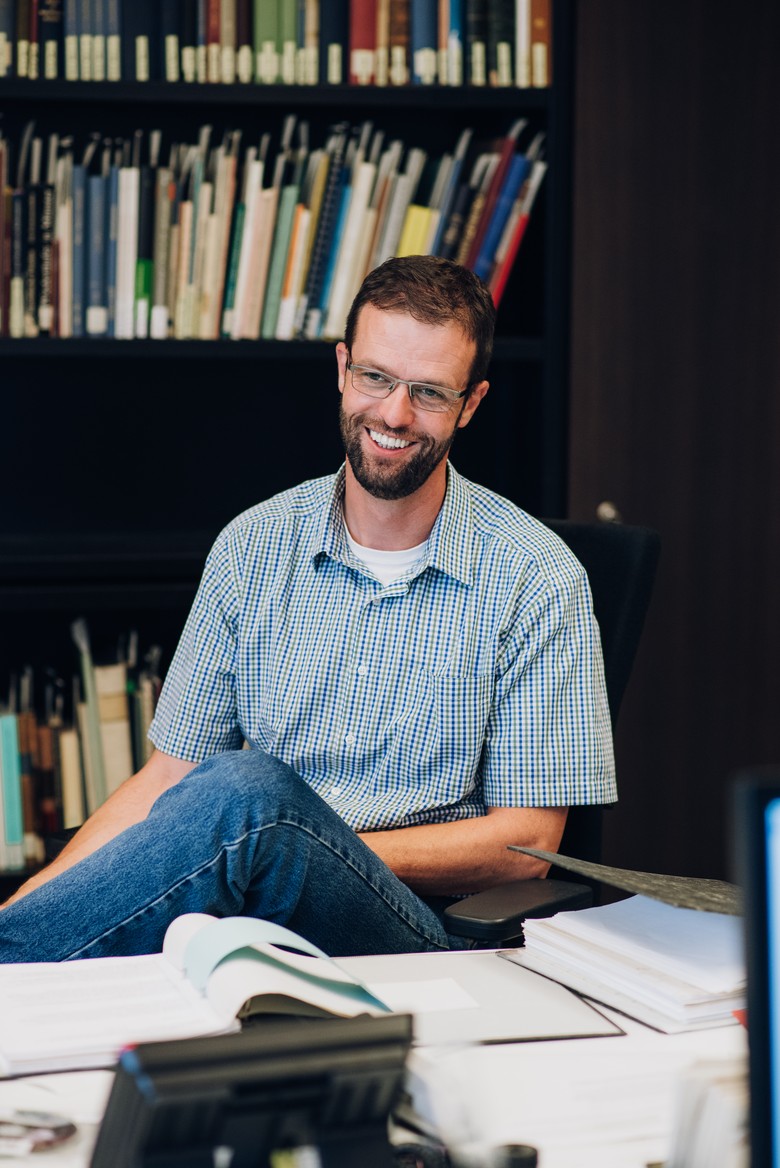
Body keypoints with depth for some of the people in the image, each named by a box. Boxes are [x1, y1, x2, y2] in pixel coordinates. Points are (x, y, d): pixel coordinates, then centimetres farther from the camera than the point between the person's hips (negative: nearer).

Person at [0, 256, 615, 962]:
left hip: (419, 931, -2)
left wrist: (306, 850, -15)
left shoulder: (537, 579, -2)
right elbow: (170, 777, 10)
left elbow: (526, 840, -4)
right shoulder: (254, 547, 9)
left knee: (246, 791, -34)